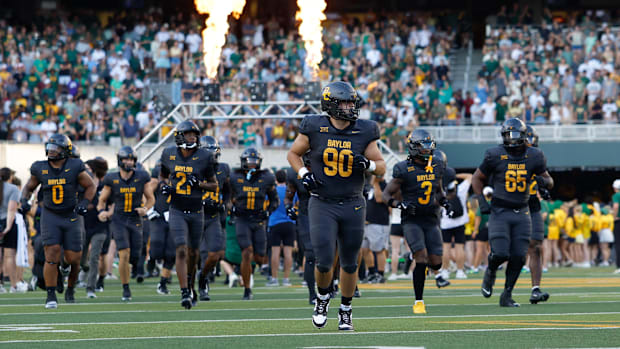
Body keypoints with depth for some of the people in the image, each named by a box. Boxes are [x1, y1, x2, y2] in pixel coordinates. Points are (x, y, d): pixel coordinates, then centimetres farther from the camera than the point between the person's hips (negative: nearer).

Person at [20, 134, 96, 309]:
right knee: (52, 254, -15)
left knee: (73, 258, 1)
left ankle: (71, 289, 30)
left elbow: (90, 186, 5)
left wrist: (84, 203, -10)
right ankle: (51, 296, -10)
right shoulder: (40, 169, -2)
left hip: (71, 216, 0)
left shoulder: (75, 167, -7)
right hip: (50, 216, 0)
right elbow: (29, 187, 14)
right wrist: (24, 200, -5)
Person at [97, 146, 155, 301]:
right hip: (119, 220, -2)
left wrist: (145, 209, -12)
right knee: (124, 254, -17)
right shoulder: (111, 180, -3)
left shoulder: (141, 177, -1)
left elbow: (151, 199, 8)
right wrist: (102, 211, -14)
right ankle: (126, 290, -5)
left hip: (135, 221, 2)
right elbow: (102, 200, 7)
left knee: (134, 258, 0)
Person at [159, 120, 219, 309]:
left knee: (193, 253, 12)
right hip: (177, 212, -1)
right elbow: (163, 175, 18)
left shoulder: (204, 157, -5)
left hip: (196, 212, 1)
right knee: (181, 251, -15)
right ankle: (185, 293, -17)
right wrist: (164, 188, -4)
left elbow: (214, 185, 3)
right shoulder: (169, 155, -1)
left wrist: (199, 184, -16)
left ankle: (189, 283, 40)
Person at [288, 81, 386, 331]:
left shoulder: (363, 132, -1)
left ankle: (345, 311, 26)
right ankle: (322, 298, 20)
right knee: (324, 262, -10)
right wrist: (303, 174, -7)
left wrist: (368, 164, -16)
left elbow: (381, 167, 6)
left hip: (353, 205, 2)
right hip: (322, 205, -2)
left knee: (349, 263, 8)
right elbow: (293, 154, 11)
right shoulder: (315, 129, -5)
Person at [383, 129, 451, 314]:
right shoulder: (404, 169, -10)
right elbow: (387, 194, -4)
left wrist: (444, 202, 3)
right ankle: (418, 301, -6)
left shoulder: (436, 165, 6)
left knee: (436, 263, -3)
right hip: (411, 220, -4)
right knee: (421, 258, -18)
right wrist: (400, 205, -22)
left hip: (431, 220, 4)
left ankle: (424, 266, 35)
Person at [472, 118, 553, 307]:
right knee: (500, 254, -14)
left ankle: (507, 295, 12)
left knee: (518, 257, -2)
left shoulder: (534, 156, 1)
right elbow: (477, 178, 6)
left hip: (521, 213, 3)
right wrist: (481, 200, -6)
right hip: (500, 212, -3)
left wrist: (544, 181, -13)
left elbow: (549, 181, 11)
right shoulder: (495, 156, -7)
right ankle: (491, 272, 22)